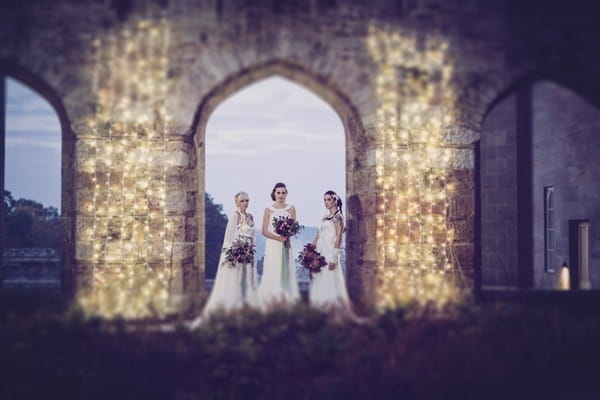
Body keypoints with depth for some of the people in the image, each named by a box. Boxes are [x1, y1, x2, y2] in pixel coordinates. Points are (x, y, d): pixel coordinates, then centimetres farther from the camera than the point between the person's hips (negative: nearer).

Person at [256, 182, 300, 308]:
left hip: (286, 246, 1)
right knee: (272, 273, -6)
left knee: (286, 273, -2)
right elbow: (264, 231, -1)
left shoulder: (291, 209, 9)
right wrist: (279, 238, -15)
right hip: (272, 245, -1)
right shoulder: (269, 210, 5)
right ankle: (271, 306, -5)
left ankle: (286, 301, -1)